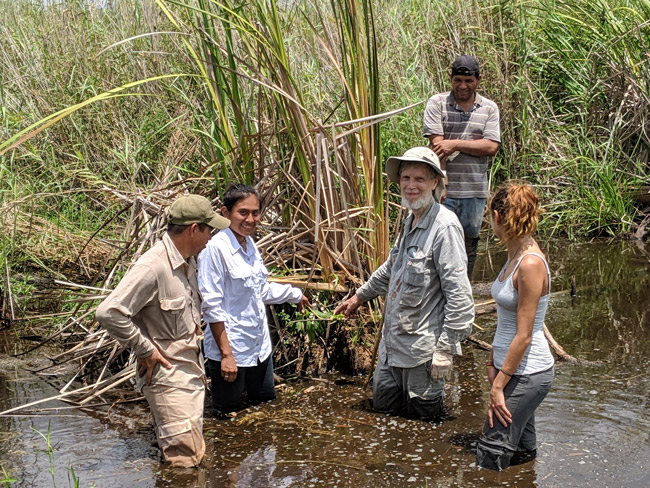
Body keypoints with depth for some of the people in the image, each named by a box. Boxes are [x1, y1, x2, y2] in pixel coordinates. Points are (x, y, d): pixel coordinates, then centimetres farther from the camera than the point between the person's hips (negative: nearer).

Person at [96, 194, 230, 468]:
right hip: (169, 376, -10)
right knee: (185, 458, -10)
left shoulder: (187, 261, 7)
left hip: (192, 370, 10)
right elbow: (109, 313, -29)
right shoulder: (152, 267, -23)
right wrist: (145, 350, -21)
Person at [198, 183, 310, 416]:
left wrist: (295, 294, 32)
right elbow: (211, 306, -20)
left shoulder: (250, 245, 6)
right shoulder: (216, 249, -19)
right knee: (228, 414, 5)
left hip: (259, 345, 8)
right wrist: (226, 354, -21)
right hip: (229, 347, -8)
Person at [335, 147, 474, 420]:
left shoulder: (444, 227, -19)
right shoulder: (411, 221, 9)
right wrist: (359, 296, 38)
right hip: (393, 343, 9)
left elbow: (459, 294, -23)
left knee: (422, 418, 3)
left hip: (423, 349, -9)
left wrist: (446, 349, -23)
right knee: (383, 407, 17)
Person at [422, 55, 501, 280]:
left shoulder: (489, 108, 8)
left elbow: (491, 147, -4)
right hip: (445, 189, -3)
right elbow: (436, 144, -9)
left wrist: (455, 144, -12)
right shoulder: (437, 103, 1)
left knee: (469, 245, 10)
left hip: (475, 190, 3)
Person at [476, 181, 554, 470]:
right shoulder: (515, 256, 7)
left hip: (527, 375, -10)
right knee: (523, 452, 17)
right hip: (512, 368, 10)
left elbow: (524, 336, -21)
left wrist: (498, 387, -18)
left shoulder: (530, 264, -21)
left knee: (490, 458, -8)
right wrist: (493, 364, 12)